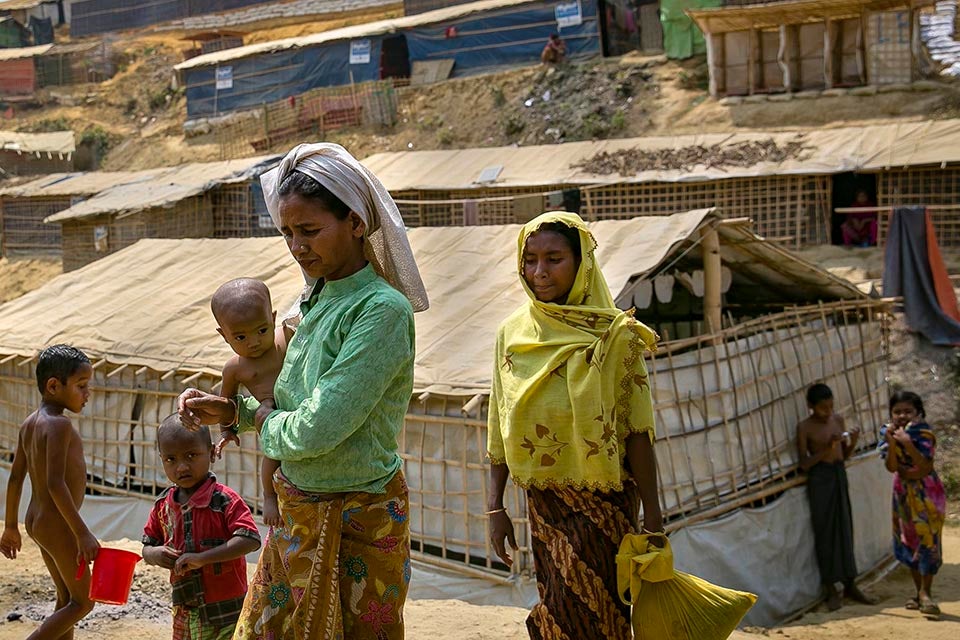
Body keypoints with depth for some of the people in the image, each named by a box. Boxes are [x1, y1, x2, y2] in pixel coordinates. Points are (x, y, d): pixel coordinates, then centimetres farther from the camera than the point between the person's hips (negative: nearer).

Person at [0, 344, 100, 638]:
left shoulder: (29, 423, 6)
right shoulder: (60, 424, -21)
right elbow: (55, 483, -27)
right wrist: (83, 533, -27)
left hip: (36, 522, 9)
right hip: (59, 525, -9)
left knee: (66, 598, 18)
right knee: (83, 602, 3)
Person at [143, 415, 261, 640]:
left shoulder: (224, 500, -15)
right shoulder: (163, 506, 3)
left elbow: (250, 540, -25)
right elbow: (147, 546, 13)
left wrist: (201, 558, -28)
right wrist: (154, 555, -12)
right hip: (185, 610, 6)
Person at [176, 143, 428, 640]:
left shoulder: (383, 310, -20)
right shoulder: (313, 300, 5)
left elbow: (317, 429, -24)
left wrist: (257, 419, -6)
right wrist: (231, 411, -1)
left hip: (357, 522, -8)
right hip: (296, 514, 8)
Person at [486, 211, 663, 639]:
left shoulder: (613, 335, -9)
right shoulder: (512, 333, 2)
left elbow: (637, 431, -8)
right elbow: (501, 428, 7)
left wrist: (653, 517, -9)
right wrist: (495, 506, 5)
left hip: (602, 502, -4)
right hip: (544, 502, 4)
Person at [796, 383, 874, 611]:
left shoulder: (838, 420, 7)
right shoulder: (805, 427, -7)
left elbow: (845, 454, 13)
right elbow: (804, 463, -9)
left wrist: (853, 441, -6)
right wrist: (826, 449, -21)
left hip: (840, 475, 5)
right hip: (819, 478, -5)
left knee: (845, 528, 8)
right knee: (825, 531, 0)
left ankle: (850, 584, 18)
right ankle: (831, 589, 8)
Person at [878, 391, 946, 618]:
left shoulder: (924, 433, -16)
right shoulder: (888, 432, -5)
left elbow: (925, 467, -25)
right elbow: (891, 467, -13)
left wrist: (907, 443, -33)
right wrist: (891, 442, -28)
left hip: (927, 493, -4)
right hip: (903, 493, 4)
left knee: (927, 539, -9)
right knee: (908, 541, 8)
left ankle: (925, 593, -5)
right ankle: (920, 592, 19)